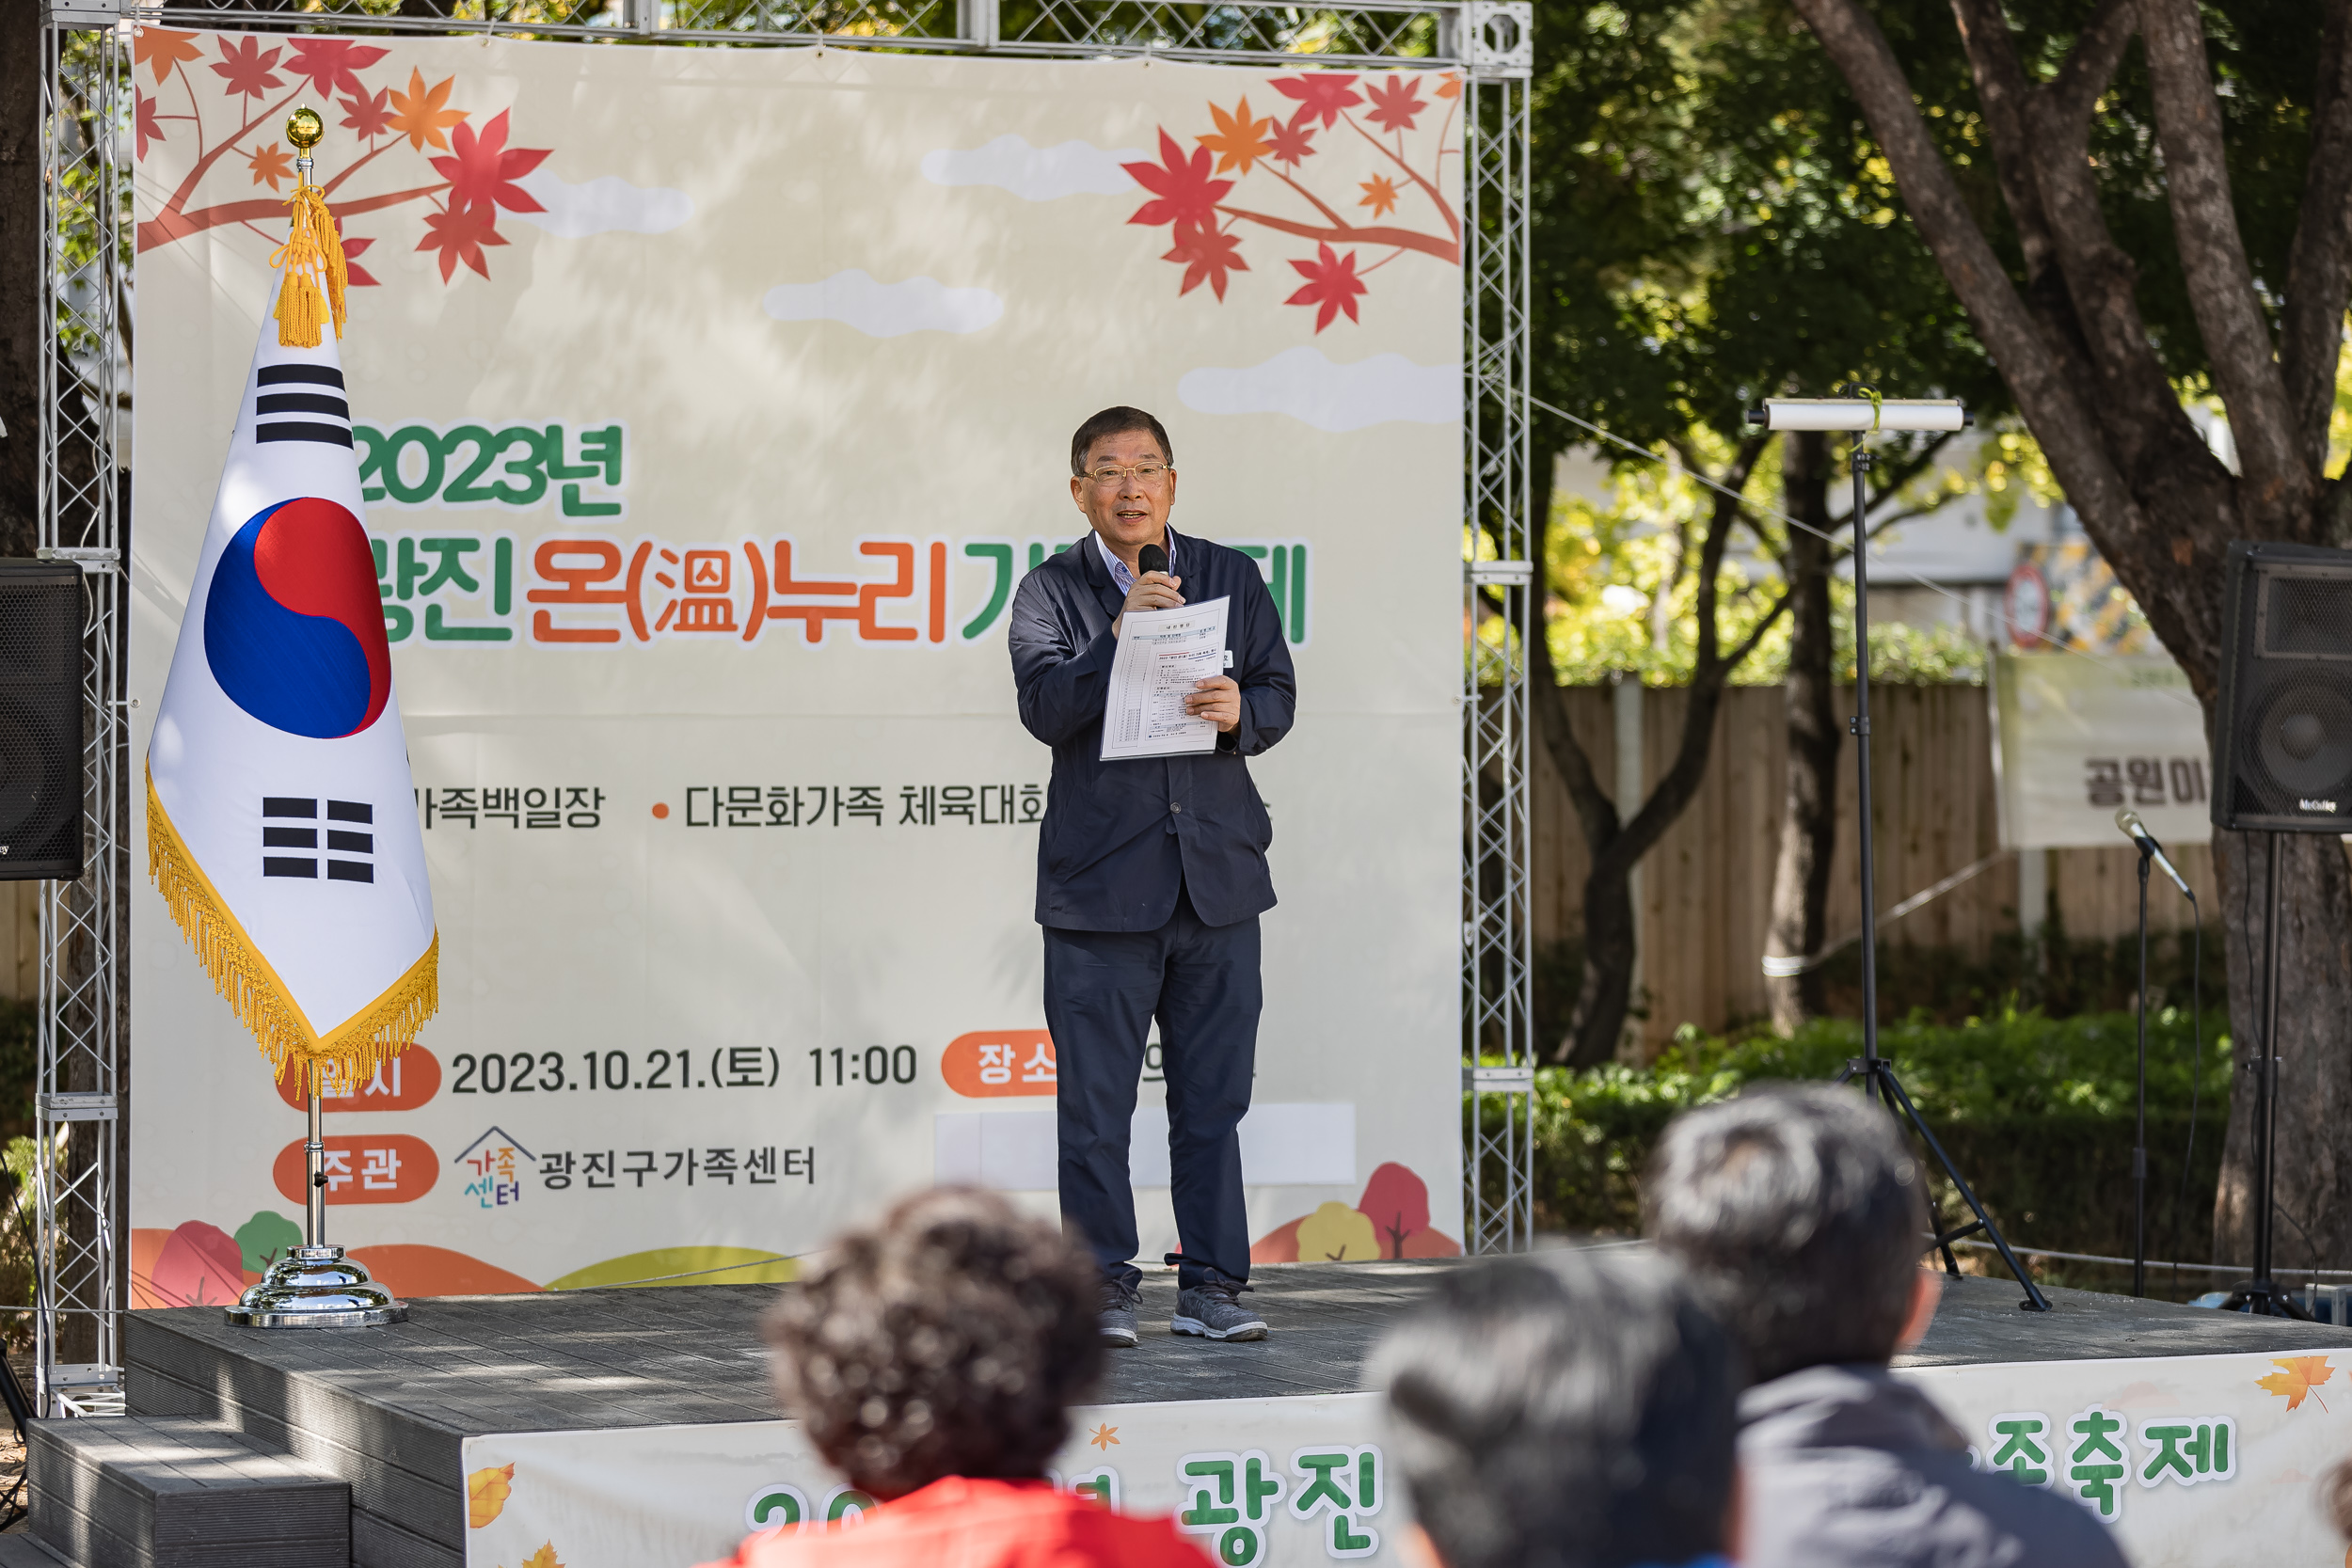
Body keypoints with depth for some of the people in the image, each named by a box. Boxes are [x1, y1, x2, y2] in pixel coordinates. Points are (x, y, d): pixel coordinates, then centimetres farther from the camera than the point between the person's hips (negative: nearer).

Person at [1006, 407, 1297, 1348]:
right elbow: (1047, 711, -11)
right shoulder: (1052, 592, 3)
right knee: (1095, 1101, -1)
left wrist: (1239, 712, -13)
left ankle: (1211, 1286, 12)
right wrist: (1122, 632, -21)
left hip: (1219, 878, 3)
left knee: (1214, 1096, 5)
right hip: (1101, 881, -2)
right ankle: (1102, 1287, 8)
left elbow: (1279, 697, 8)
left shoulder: (1232, 579, 12)